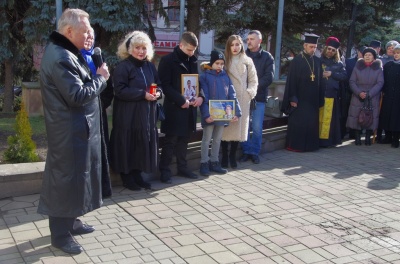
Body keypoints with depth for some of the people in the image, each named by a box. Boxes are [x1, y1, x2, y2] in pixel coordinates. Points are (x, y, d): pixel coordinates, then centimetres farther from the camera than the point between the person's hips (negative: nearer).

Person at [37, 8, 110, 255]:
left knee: (75, 175, 19)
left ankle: (70, 221, 33)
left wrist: (95, 75, 1)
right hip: (69, 131, -11)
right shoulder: (60, 57, -22)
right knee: (66, 178, -1)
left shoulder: (65, 52, 12)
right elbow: (78, 96, -25)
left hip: (77, 128, 11)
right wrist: (101, 78, -13)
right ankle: (60, 234, 11)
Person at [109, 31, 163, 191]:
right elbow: (120, 90, -17)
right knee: (128, 146, -1)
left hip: (147, 114, 7)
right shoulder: (123, 66, -10)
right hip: (128, 115, -6)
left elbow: (158, 85, 19)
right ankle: (127, 178, 11)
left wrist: (157, 93, -4)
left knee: (143, 145, 10)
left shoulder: (150, 66, 12)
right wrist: (143, 94, -21)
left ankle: (137, 176, 22)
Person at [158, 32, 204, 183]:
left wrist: (200, 96, -2)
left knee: (184, 139, 13)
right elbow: (165, 85, -14)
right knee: (170, 140, -1)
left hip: (190, 107, 6)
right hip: (174, 108, -6)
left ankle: (182, 167, 23)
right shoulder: (167, 60, -8)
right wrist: (181, 100, -19)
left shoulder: (193, 61, 11)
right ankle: (164, 170, 8)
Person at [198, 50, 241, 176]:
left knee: (217, 139, 14)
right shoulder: (205, 76, -5)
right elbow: (204, 97, -12)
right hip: (210, 114, -4)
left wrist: (236, 112, -4)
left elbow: (232, 95, 5)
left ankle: (214, 162, 25)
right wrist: (206, 114, -21)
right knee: (207, 139, 5)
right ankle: (204, 163, 15)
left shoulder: (225, 76, 8)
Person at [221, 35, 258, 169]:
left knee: (238, 127, 3)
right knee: (226, 127, -2)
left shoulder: (247, 61, 8)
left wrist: (250, 93, -4)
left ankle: (233, 156, 16)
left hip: (242, 100, 1)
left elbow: (253, 80, 9)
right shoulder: (224, 60, 5)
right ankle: (224, 156, 11)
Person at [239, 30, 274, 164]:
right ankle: (246, 151, 15)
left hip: (259, 97, -1)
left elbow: (269, 77, -4)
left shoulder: (266, 57, 5)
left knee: (257, 127, 1)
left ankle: (255, 152, 13)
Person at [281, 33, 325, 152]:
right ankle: (294, 145, 8)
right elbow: (291, 80, -7)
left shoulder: (318, 61, 9)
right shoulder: (297, 60, -5)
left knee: (312, 123, 8)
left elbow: (320, 80, 11)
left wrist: (320, 99, 7)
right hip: (300, 98, -4)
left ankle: (310, 144, 18)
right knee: (297, 123, 0)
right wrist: (292, 98, -12)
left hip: (313, 99, 5)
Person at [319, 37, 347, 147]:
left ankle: (326, 140, 7)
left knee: (328, 118, 1)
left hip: (332, 94, 2)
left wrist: (331, 74, -6)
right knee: (318, 117, -5)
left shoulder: (338, 64, 14)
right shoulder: (319, 61, 8)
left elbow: (344, 76, 4)